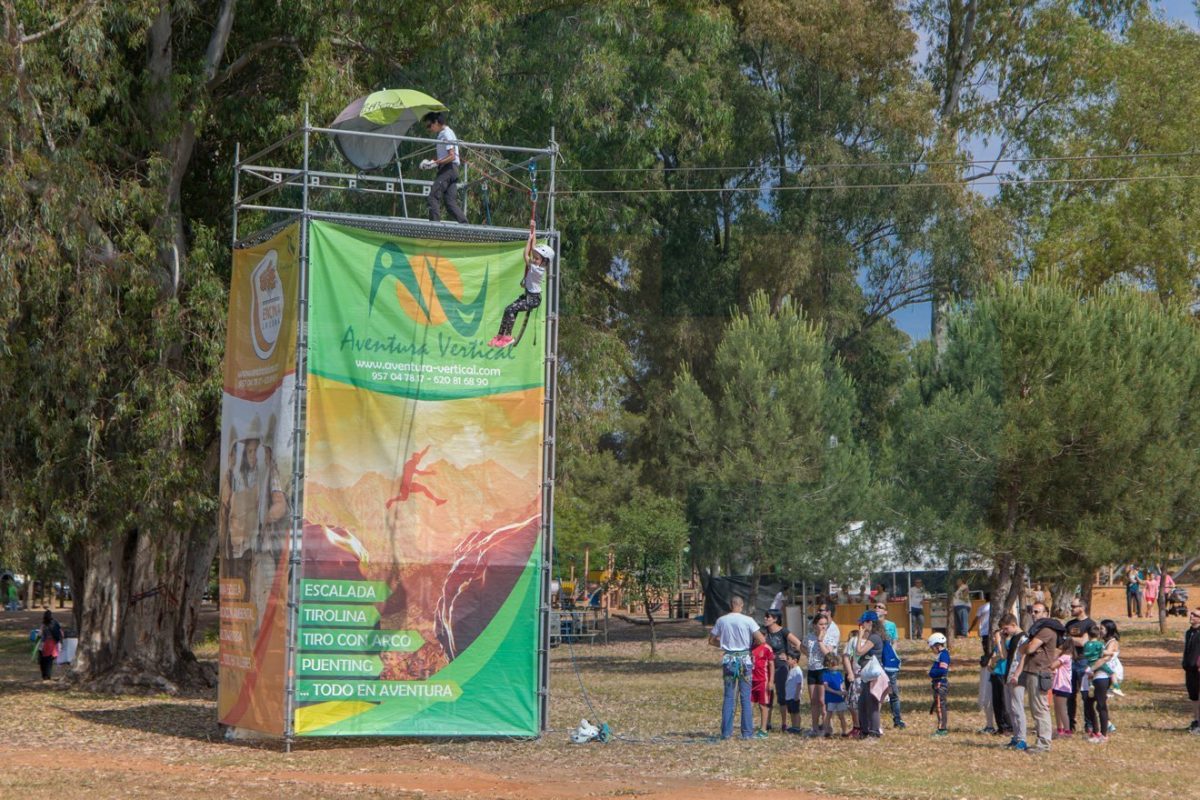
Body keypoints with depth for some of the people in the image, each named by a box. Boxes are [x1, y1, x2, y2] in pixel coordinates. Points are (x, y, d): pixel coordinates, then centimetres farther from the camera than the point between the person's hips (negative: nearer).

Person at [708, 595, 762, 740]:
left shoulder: (721, 621, 2)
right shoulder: (748, 620, -8)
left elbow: (711, 640, 11)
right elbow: (761, 640, -11)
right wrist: (751, 644, 7)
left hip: (728, 660, 3)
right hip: (744, 659, -3)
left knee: (728, 697, 9)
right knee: (746, 698, 2)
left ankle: (726, 732, 7)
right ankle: (747, 732, 2)